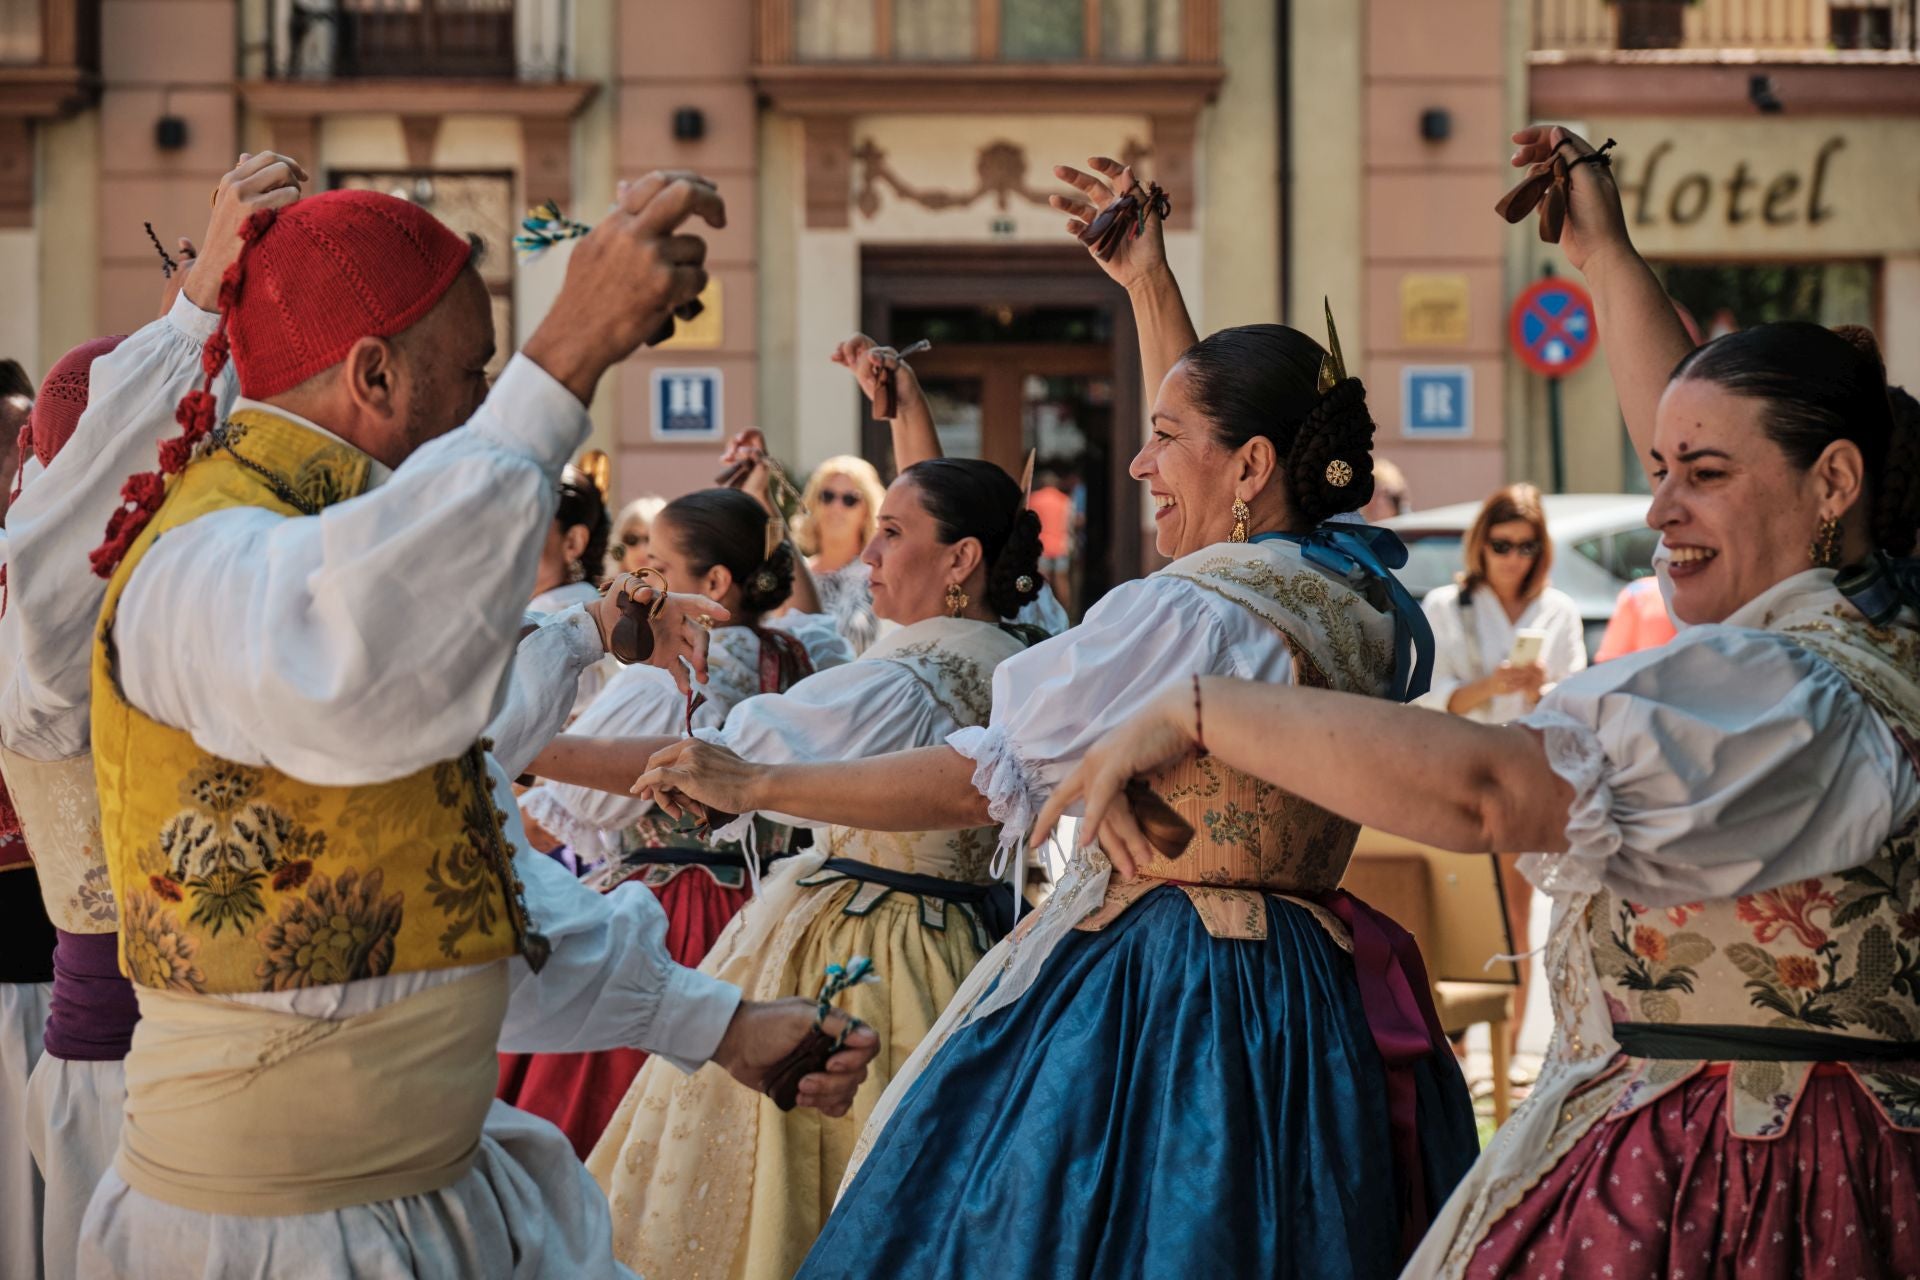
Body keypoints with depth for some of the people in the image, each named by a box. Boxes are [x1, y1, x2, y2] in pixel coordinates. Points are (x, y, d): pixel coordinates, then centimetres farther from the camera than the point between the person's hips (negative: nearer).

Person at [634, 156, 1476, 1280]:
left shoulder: (1180, 616, -18)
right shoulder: (1359, 600, 6)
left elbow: (977, 780, -14)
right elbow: (1217, 434, 25)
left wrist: (752, 785, -6)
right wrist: (1149, 283, 30)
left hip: (1153, 1009, -9)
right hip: (1306, 997, 9)